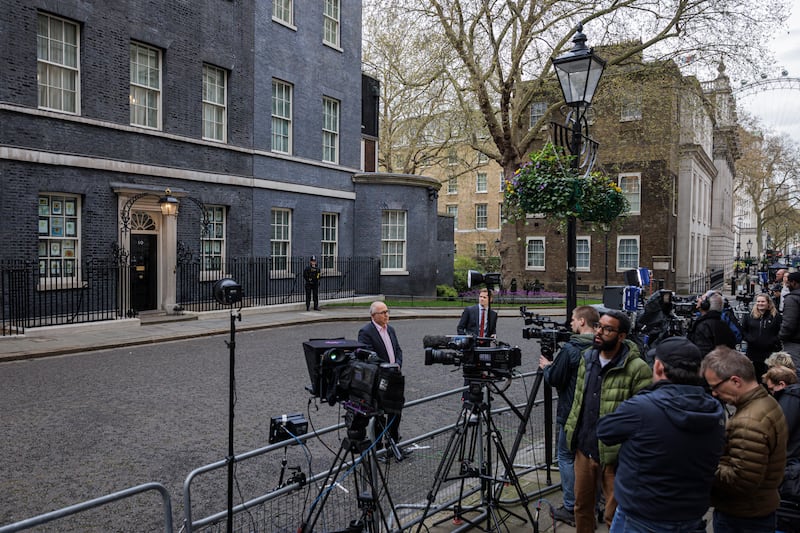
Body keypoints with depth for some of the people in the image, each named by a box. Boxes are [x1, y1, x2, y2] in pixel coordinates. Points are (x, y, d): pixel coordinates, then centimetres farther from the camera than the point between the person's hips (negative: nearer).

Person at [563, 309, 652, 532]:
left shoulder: (637, 369, -17)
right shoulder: (587, 358, 5)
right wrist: (571, 428, 14)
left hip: (614, 454, -6)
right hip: (584, 448, 6)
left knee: (615, 515, 9)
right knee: (582, 505, 20)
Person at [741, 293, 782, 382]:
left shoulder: (775, 316, -1)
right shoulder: (750, 316, 6)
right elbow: (743, 329, 13)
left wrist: (775, 340, -12)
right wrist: (748, 338, -2)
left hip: (770, 351, -2)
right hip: (753, 351, 2)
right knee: (755, 375, 11)